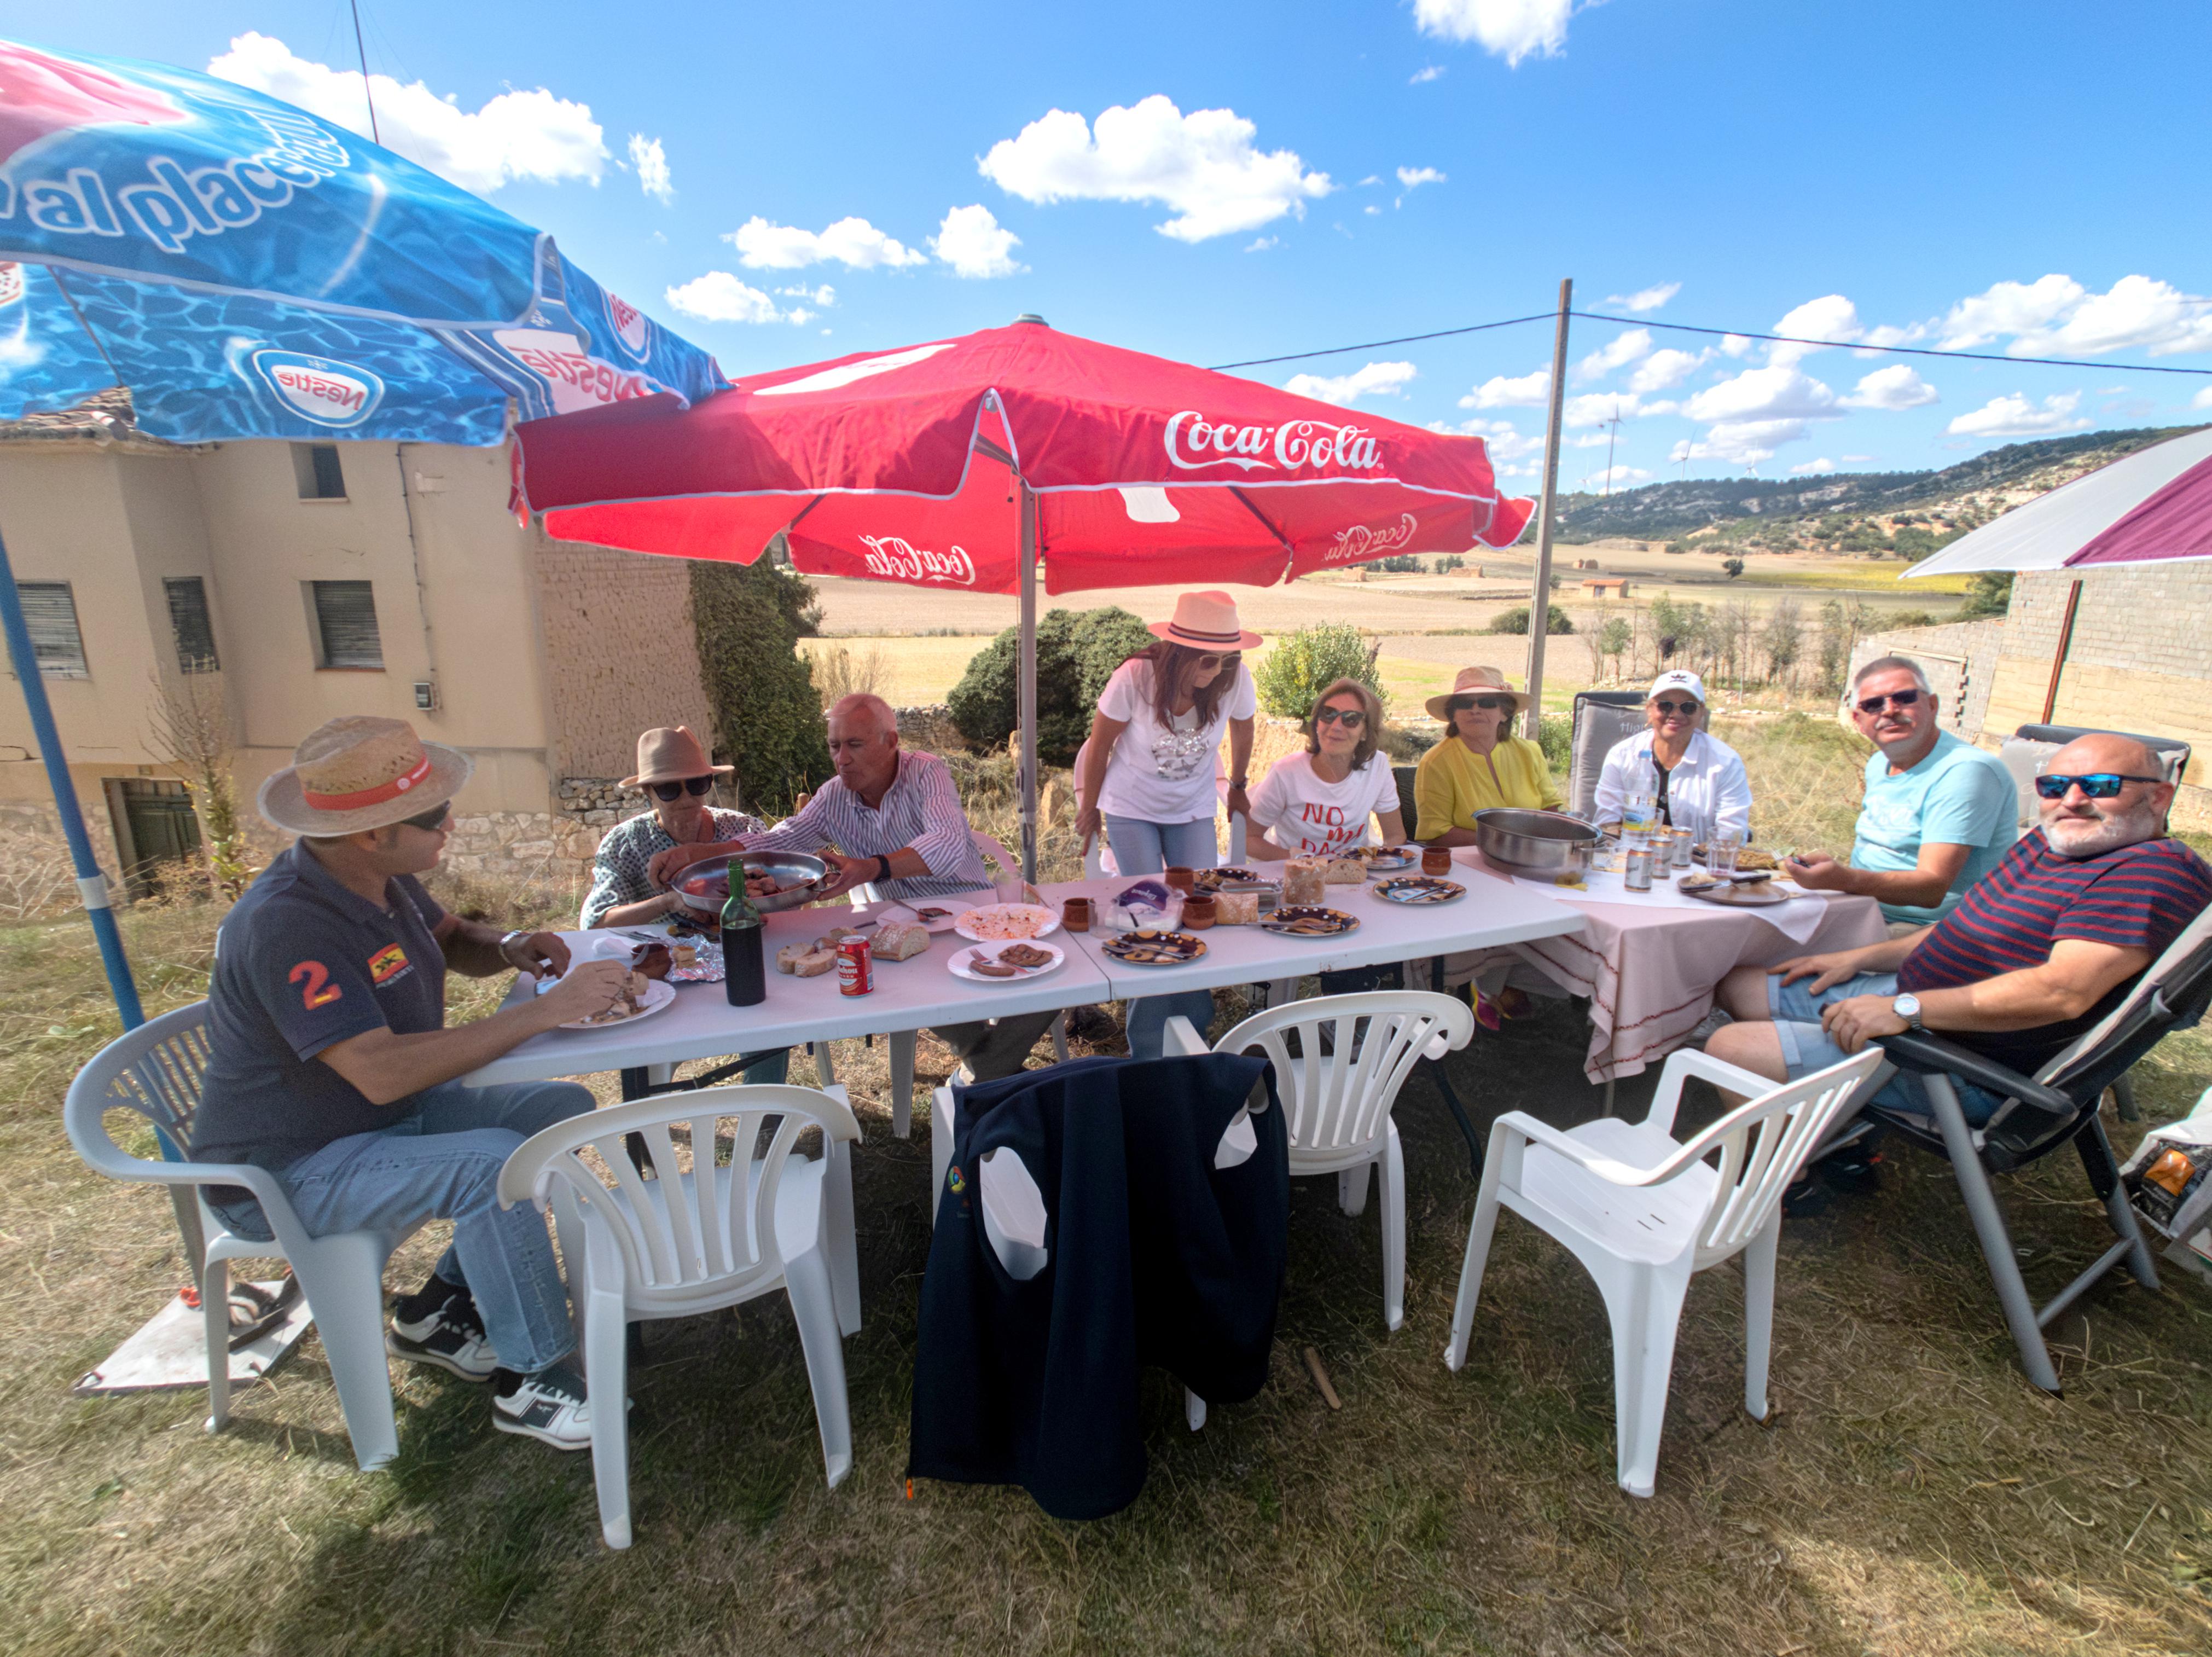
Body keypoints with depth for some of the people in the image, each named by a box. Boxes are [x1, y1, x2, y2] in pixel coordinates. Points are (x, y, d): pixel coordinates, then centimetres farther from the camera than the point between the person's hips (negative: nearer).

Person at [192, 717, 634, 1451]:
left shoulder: (383, 878, -2)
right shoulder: (287, 926, -30)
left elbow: (453, 939, 17)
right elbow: (383, 1072, -38)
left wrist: (510, 947, -7)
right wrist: (546, 1010, -37)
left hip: (386, 1113, 9)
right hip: (287, 1170, -9)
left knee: (564, 1109, -2)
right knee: (491, 1164, -30)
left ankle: (437, 1310, 10)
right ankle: (530, 1382, -12)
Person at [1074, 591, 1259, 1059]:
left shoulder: (1234, 679, -20)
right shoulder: (1134, 678, -26)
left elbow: (1242, 731, 3)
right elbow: (1099, 746, -10)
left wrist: (1238, 787, 16)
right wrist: (1090, 809, 1)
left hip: (1193, 810, 3)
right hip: (1131, 809, -2)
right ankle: (1147, 1053, 4)